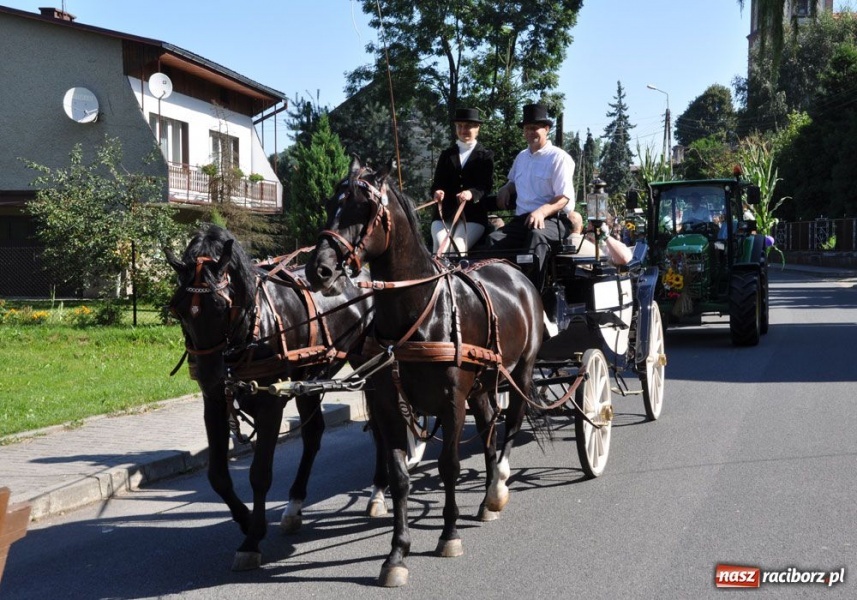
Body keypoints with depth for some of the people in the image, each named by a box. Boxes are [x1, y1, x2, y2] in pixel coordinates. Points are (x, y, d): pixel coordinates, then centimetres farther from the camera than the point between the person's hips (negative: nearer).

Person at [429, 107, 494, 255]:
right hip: (444, 213, 2)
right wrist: (436, 192, -15)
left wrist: (472, 193, -25)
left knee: (458, 246, -28)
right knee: (440, 244, -25)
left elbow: (487, 185, -3)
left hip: (473, 215, -2)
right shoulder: (446, 154, 18)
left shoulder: (486, 156, 10)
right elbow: (437, 182, 11)